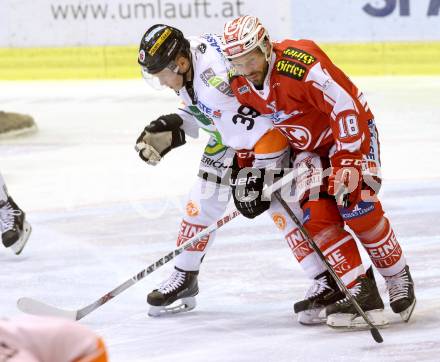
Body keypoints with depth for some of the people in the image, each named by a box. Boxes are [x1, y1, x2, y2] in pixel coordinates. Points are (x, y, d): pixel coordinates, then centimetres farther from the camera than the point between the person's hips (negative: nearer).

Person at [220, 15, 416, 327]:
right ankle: (360, 290, -7)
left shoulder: (301, 64, -33)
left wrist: (347, 160, -34)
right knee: (317, 216, -13)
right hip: (308, 146, 6)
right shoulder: (240, 85, -9)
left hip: (351, 129, -6)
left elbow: (346, 107, -32)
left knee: (356, 205, -21)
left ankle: (399, 279, -4)